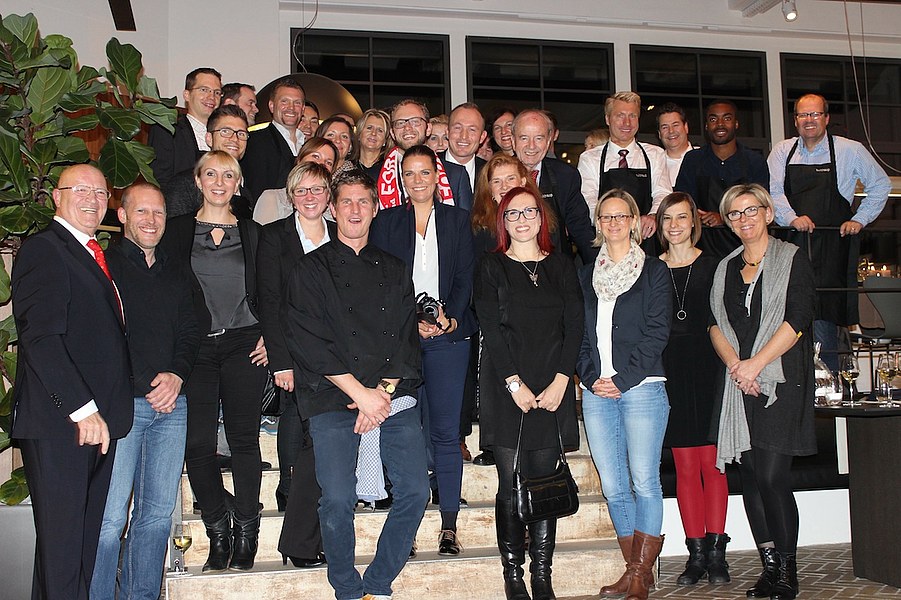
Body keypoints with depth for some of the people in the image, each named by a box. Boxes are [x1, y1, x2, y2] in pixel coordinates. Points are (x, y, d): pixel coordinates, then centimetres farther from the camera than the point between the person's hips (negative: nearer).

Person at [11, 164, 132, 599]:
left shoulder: (95, 256, 21)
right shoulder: (43, 250, -6)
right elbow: (41, 339, -16)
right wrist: (83, 410, -20)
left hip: (97, 421, 8)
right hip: (59, 426, -8)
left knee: (86, 542, 11)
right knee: (61, 546, -4)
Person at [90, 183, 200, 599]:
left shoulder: (175, 276, 19)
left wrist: (176, 375, -2)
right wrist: (141, 386, -11)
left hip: (171, 406, 5)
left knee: (158, 511, 7)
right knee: (111, 517, -7)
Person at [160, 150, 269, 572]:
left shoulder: (252, 232, 11)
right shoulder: (177, 231, 8)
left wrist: (269, 335, 1)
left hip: (244, 345, 0)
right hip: (195, 348, 0)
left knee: (244, 438, -2)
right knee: (198, 442, -5)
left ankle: (245, 532, 8)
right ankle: (218, 532, 8)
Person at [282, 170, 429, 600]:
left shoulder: (394, 271, 16)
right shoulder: (312, 270, 5)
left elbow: (406, 338, 9)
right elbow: (308, 342, -5)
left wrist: (383, 391, -7)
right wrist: (360, 392, -11)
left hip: (394, 397, 3)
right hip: (333, 400, -3)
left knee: (415, 491, -4)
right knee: (337, 501, -11)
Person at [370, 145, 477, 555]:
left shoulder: (458, 220, 12)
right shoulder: (387, 222, 10)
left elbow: (465, 278, 6)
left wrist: (450, 318, -10)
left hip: (448, 336, 0)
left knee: (446, 430, -2)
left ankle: (449, 525, 3)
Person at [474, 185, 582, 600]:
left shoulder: (561, 267, 13)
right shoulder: (492, 268, 5)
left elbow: (574, 326, 6)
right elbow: (491, 329, -3)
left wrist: (560, 381, -6)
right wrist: (514, 383, -11)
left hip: (553, 389, 2)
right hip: (506, 389, -2)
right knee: (511, 483, -2)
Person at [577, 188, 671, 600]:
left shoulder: (654, 271, 5)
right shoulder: (586, 275, 17)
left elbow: (657, 333, -3)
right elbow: (579, 334, 13)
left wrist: (623, 379, -11)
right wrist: (592, 377, -2)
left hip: (641, 387, -4)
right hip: (596, 391, 4)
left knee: (644, 482, -5)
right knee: (613, 486, 4)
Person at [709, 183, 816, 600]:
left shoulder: (792, 259, 3)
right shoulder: (726, 268, 17)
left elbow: (797, 320, -7)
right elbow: (715, 323, 10)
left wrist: (755, 363, -13)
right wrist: (734, 363, -8)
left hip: (780, 379, -5)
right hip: (737, 382, 5)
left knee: (772, 476, -12)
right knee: (750, 476, 3)